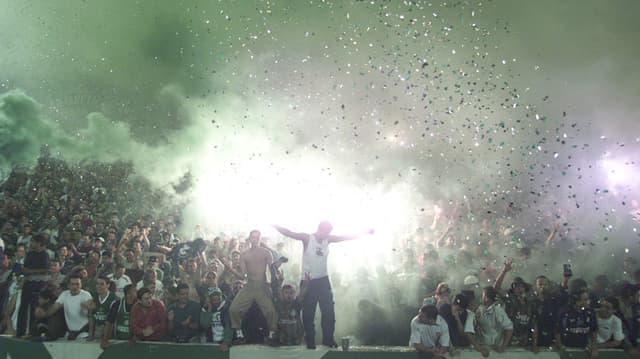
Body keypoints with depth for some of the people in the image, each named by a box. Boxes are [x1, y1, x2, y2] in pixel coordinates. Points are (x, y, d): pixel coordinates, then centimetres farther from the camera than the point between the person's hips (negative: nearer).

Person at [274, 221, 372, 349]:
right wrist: (274, 226, -39)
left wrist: (364, 233, 1)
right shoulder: (307, 238, -12)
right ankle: (310, 341, 12)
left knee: (329, 311, 4)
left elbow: (346, 237, 5)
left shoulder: (327, 239, 1)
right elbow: (289, 233, -23)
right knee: (308, 313, 1)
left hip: (323, 280, 4)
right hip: (308, 281, -4)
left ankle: (328, 339, 16)